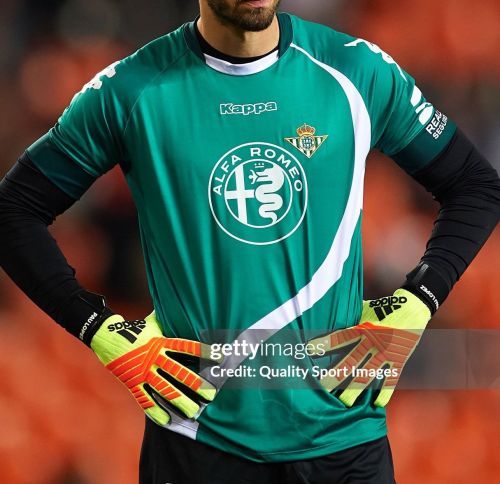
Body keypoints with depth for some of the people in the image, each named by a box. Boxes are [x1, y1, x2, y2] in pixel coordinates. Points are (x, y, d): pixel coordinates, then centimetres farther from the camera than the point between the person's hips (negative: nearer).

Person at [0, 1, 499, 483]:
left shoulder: (356, 71, -3)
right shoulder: (130, 90, -6)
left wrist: (411, 310, -3)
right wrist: (105, 334, -7)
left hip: (341, 428, 1)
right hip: (198, 437, -1)